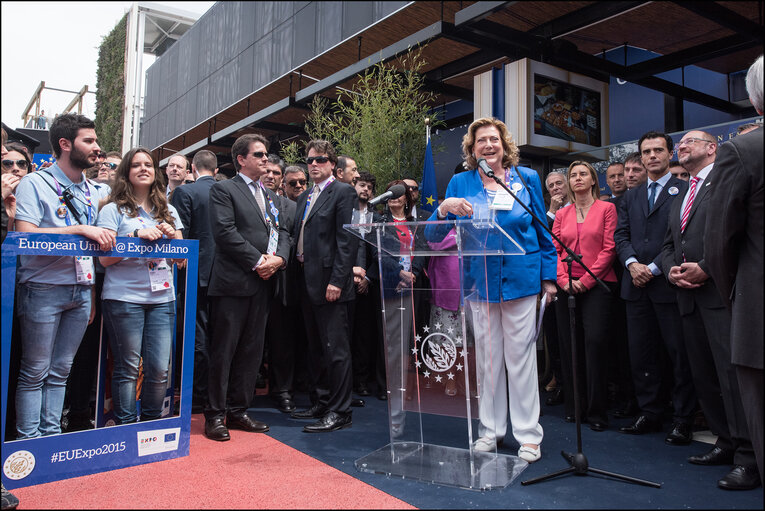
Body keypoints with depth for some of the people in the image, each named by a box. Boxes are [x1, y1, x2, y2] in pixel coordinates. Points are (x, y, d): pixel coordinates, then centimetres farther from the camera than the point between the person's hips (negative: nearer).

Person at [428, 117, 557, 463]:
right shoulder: (460, 183, 6)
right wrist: (444, 209, -18)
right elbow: (434, 235, 3)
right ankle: (491, 429, 25)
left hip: (521, 279, -1)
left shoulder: (527, 179, 5)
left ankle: (528, 434, 17)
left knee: (521, 356, 3)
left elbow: (543, 232, 8)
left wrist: (548, 277, 3)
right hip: (479, 282, 1)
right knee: (486, 356, 9)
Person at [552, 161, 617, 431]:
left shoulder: (606, 208, 4)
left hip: (596, 285, -3)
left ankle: (596, 411, 0)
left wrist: (586, 280, -11)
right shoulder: (561, 214, 15)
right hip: (566, 286, 4)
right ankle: (574, 406, 15)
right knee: (569, 344, 4)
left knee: (595, 340, -11)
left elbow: (609, 248, -4)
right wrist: (563, 280, -6)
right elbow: (554, 251, 10)